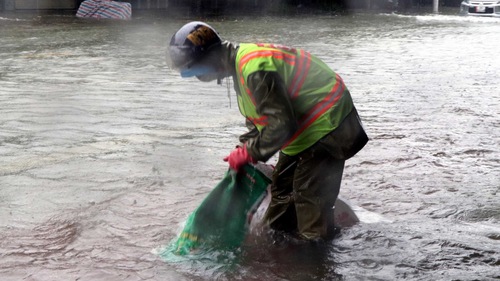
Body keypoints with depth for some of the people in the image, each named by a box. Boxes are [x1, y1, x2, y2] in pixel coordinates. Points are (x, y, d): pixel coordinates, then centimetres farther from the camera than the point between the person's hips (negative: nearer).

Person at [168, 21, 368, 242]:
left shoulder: (255, 68, -30)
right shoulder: (241, 62, 5)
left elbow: (282, 123, -30)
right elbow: (258, 119, 15)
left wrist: (248, 153, -19)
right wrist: (242, 153, 6)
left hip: (326, 124, -10)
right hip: (304, 126, 10)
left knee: (310, 196, -7)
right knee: (282, 188, 18)